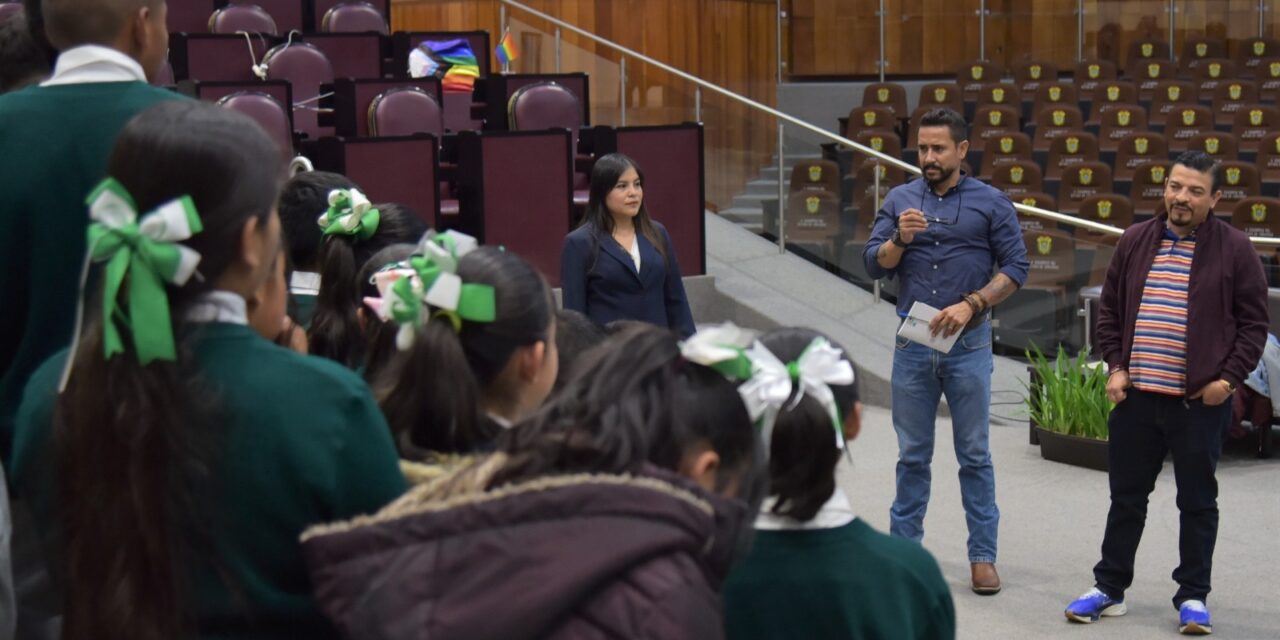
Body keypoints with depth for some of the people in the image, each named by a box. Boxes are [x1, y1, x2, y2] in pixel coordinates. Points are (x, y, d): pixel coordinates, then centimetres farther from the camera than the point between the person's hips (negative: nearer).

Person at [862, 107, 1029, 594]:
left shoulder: (990, 203, 1)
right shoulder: (899, 201, 7)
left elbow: (1015, 268, -2)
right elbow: (874, 264, 3)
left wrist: (971, 305, -13)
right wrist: (900, 239, -16)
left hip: (968, 344, -2)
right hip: (912, 344, 2)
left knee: (974, 455, 4)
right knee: (912, 455, 10)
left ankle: (983, 555, 11)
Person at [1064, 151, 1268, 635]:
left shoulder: (1234, 249, -3)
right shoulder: (1135, 241, 7)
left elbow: (1253, 322, -2)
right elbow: (1110, 310, 13)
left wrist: (1228, 378, -10)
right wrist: (1115, 367, 3)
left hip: (1200, 402, -3)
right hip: (1135, 396, 3)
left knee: (1197, 502, 7)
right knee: (1126, 497, 12)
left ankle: (1192, 597, 17)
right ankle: (1109, 587, 22)